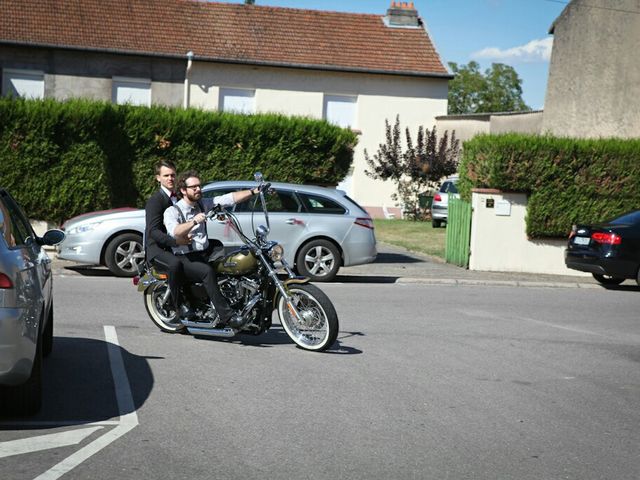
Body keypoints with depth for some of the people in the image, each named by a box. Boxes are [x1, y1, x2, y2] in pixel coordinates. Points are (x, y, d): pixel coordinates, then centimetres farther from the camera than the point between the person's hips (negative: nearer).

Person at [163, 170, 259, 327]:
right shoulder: (172, 211, -4)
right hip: (184, 259, -7)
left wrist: (254, 192, -9)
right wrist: (193, 222, -40)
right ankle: (226, 315, -37)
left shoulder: (203, 204, 13)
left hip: (204, 254, 7)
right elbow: (174, 233, -25)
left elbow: (230, 198, 3)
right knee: (207, 271, -34)